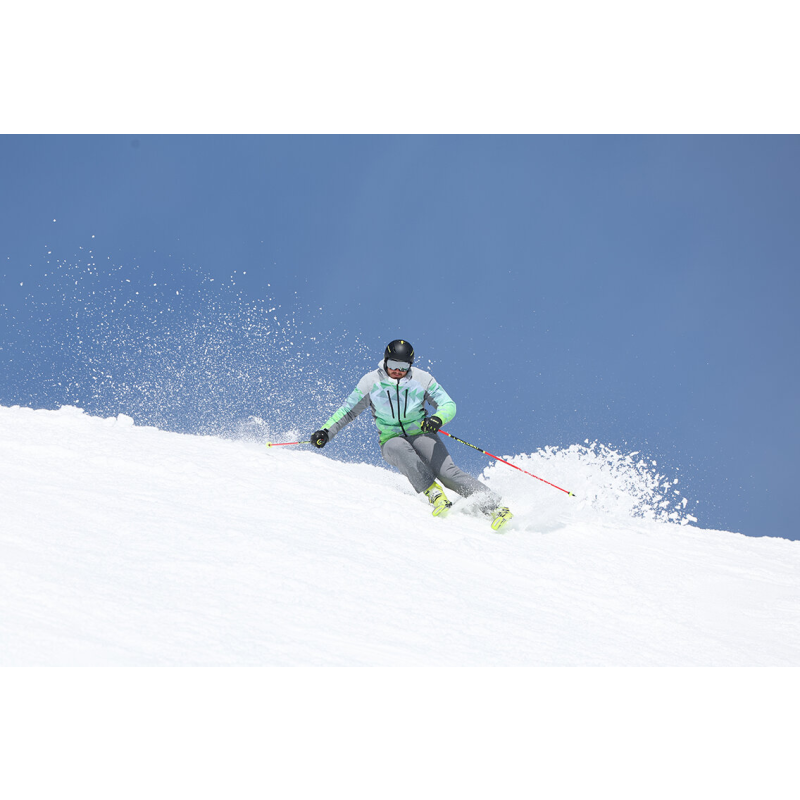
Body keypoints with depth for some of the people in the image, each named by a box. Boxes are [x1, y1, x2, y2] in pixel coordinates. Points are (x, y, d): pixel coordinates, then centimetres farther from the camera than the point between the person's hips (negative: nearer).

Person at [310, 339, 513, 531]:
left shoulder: (422, 379, -5)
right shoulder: (371, 382, -3)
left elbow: (448, 405, -7)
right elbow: (347, 411, 8)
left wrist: (437, 419, -29)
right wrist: (326, 431, -3)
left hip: (421, 435, 0)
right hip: (391, 441, 1)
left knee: (446, 471, -23)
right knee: (400, 448, -37)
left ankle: (494, 507, -28)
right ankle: (433, 493, -46)